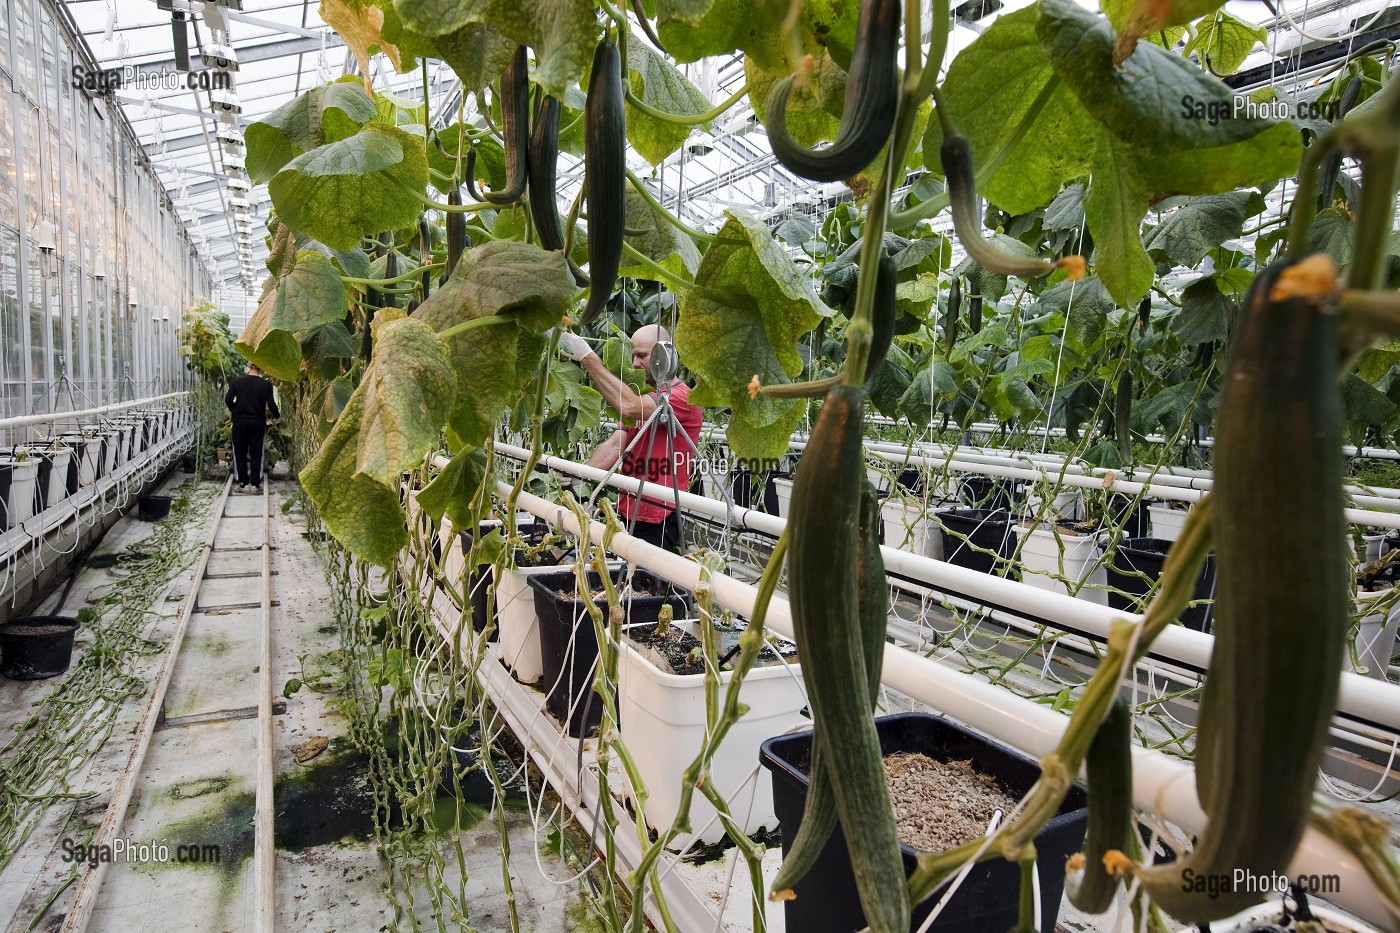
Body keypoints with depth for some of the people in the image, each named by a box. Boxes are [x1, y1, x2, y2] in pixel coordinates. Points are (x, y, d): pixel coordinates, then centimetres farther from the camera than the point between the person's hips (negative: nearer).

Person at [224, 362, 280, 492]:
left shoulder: (237, 381, -2)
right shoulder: (266, 384, -5)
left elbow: (228, 400, -4)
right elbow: (271, 404, -7)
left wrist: (234, 411, 15)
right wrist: (277, 416, 11)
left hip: (240, 421, 1)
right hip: (258, 422, 0)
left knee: (240, 453, 8)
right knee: (256, 453, 6)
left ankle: (242, 484, 8)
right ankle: (254, 484, 6)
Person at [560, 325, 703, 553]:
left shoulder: (684, 398, -10)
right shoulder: (641, 398, 17)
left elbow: (628, 407, -27)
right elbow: (614, 446, 4)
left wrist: (588, 358, -22)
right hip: (628, 517, 8)